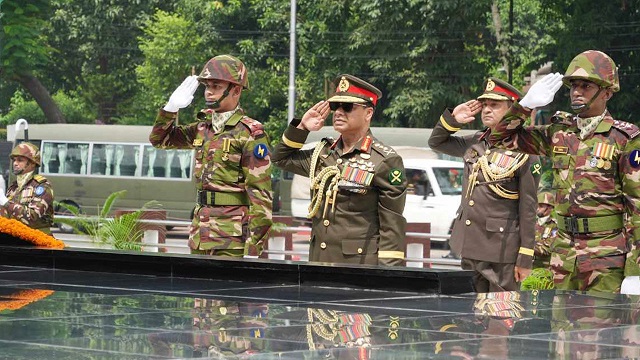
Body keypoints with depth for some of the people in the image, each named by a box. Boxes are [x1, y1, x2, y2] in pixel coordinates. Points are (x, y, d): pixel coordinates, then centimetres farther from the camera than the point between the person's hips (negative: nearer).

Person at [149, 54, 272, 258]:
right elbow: (160, 139, 27)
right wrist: (171, 107, 8)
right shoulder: (203, 128, 14)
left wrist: (253, 250, -19)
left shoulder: (250, 133, -8)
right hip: (200, 236, 8)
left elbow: (260, 194, -13)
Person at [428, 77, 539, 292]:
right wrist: (453, 119, 6)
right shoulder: (474, 144, 10)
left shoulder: (523, 153, -9)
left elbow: (528, 209, -9)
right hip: (470, 248, 7)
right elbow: (436, 142, 27)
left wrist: (525, 259, -11)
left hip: (502, 251, -7)